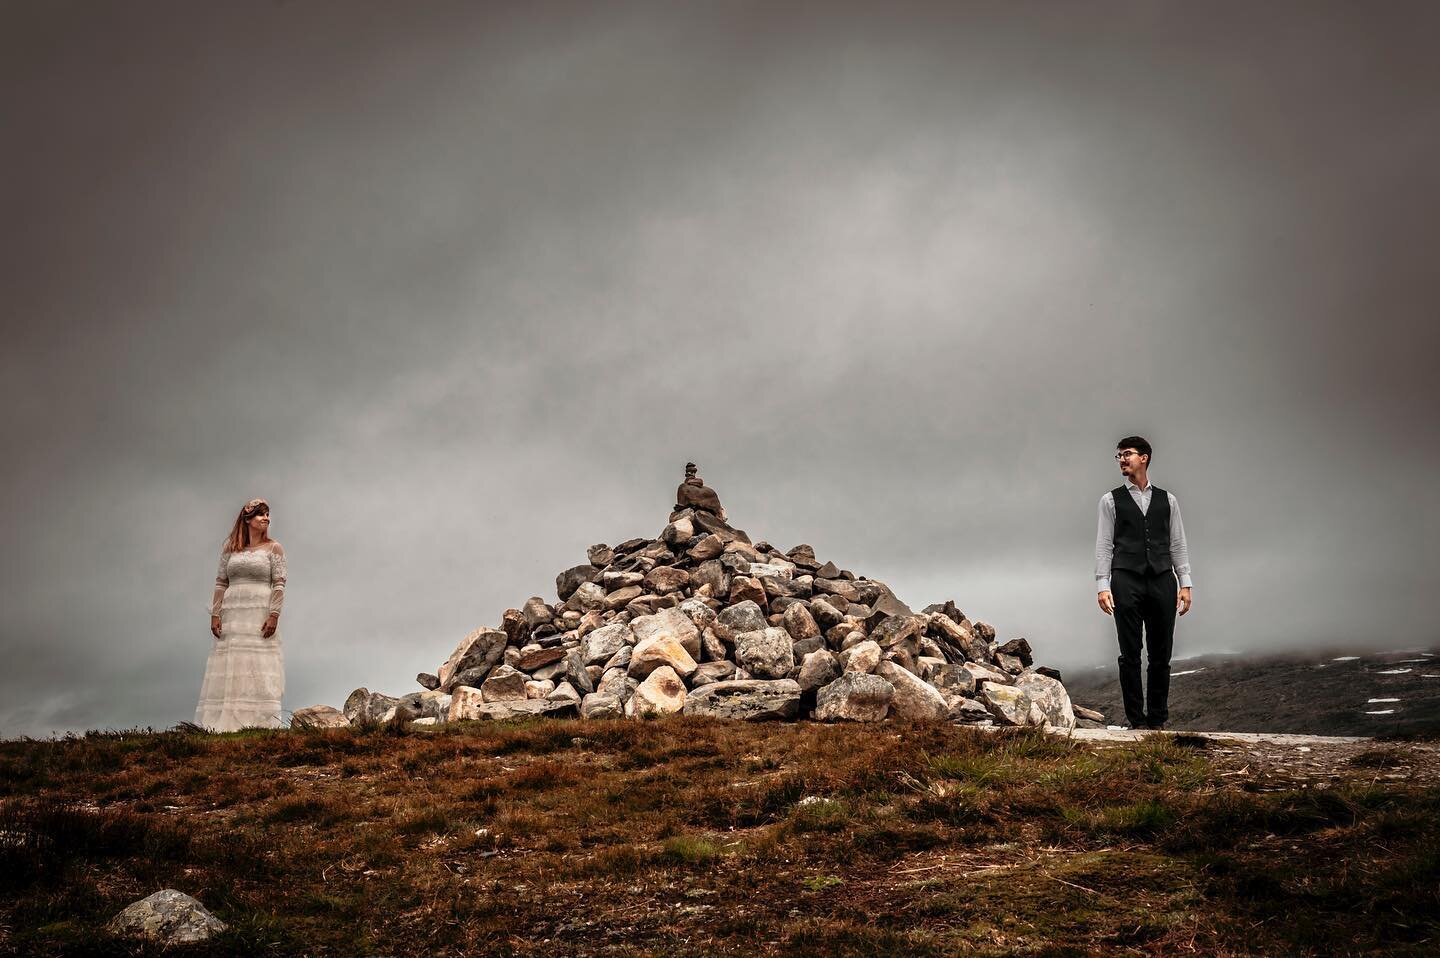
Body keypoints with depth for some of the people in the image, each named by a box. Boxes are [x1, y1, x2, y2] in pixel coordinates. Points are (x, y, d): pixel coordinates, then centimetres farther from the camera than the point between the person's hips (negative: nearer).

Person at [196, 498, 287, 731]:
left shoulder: (273, 548, 4)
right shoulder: (230, 548, 12)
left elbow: (279, 584, -2)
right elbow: (221, 583, 10)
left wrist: (274, 615, -13)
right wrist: (215, 614, 0)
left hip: (260, 615, -3)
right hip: (232, 615, 3)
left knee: (258, 670, -7)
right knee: (228, 671, 2)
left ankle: (259, 724, -7)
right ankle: (223, 724, 5)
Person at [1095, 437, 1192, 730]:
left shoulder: (1167, 500, 12)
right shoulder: (1111, 500, 7)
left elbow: (1178, 544, 12)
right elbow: (1104, 546, 3)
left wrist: (1185, 584, 4)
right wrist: (1102, 585, -6)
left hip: (1162, 580, 2)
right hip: (1126, 581, -2)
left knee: (1161, 655, 5)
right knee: (1130, 655, 0)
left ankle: (1158, 720, 14)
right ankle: (1136, 721, 7)